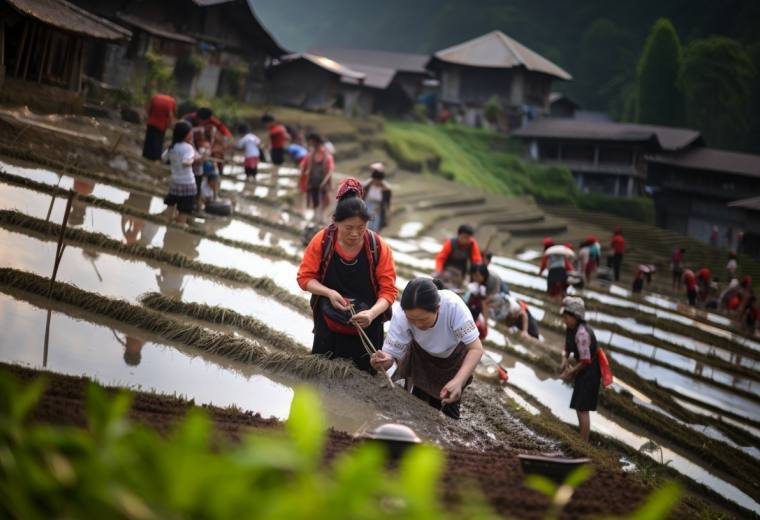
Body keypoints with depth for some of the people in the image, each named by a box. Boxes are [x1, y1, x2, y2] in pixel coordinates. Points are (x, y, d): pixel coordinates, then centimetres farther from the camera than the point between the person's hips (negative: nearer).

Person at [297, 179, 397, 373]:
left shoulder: (378, 247, -14)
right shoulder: (322, 241, -11)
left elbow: (388, 290, -12)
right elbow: (305, 277, -3)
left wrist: (372, 313, -31)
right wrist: (329, 293, -21)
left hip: (366, 329, -1)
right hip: (328, 328, 1)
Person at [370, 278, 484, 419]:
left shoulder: (454, 305, -42)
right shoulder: (401, 314, -37)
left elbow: (476, 348, -40)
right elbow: (391, 353, -34)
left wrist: (459, 381, -55)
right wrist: (385, 361, -58)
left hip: (454, 355, -1)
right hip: (422, 355, 1)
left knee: (449, 408, 3)